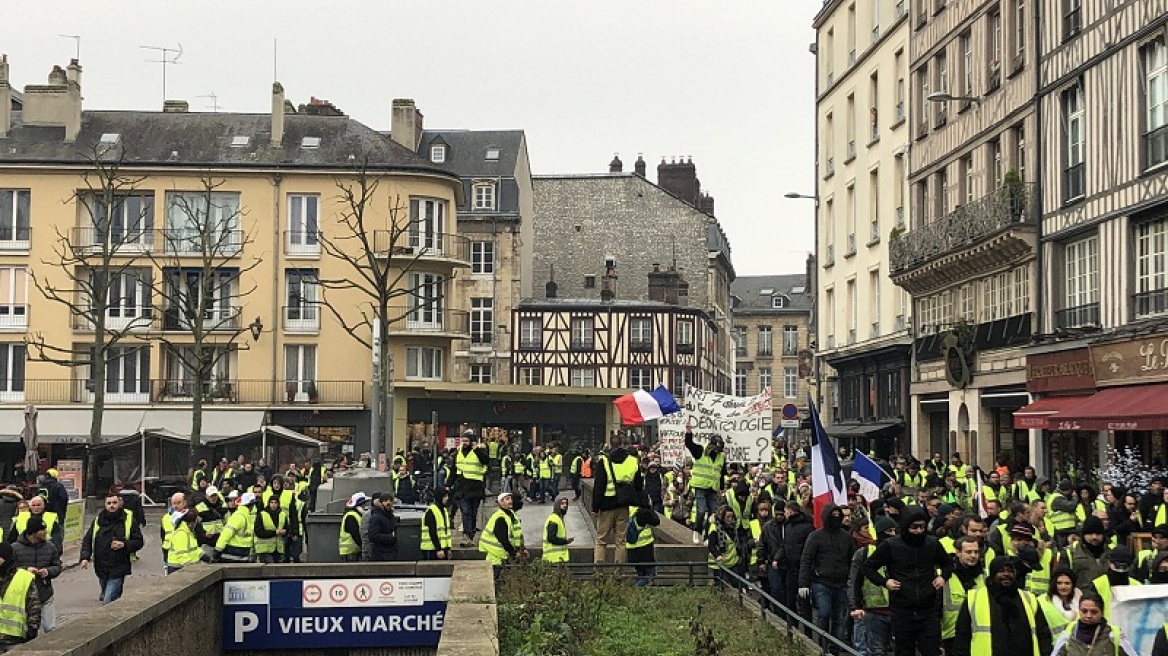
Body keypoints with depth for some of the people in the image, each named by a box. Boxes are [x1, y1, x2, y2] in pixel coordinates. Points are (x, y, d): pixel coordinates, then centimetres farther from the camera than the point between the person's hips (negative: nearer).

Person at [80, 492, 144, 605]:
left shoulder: (129, 521, -2)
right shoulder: (98, 520, 7)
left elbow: (139, 541, 1)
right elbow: (87, 540, 11)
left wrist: (124, 545, -17)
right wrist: (85, 557, -4)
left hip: (118, 570, -5)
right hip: (101, 569, 5)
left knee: (108, 603, -15)